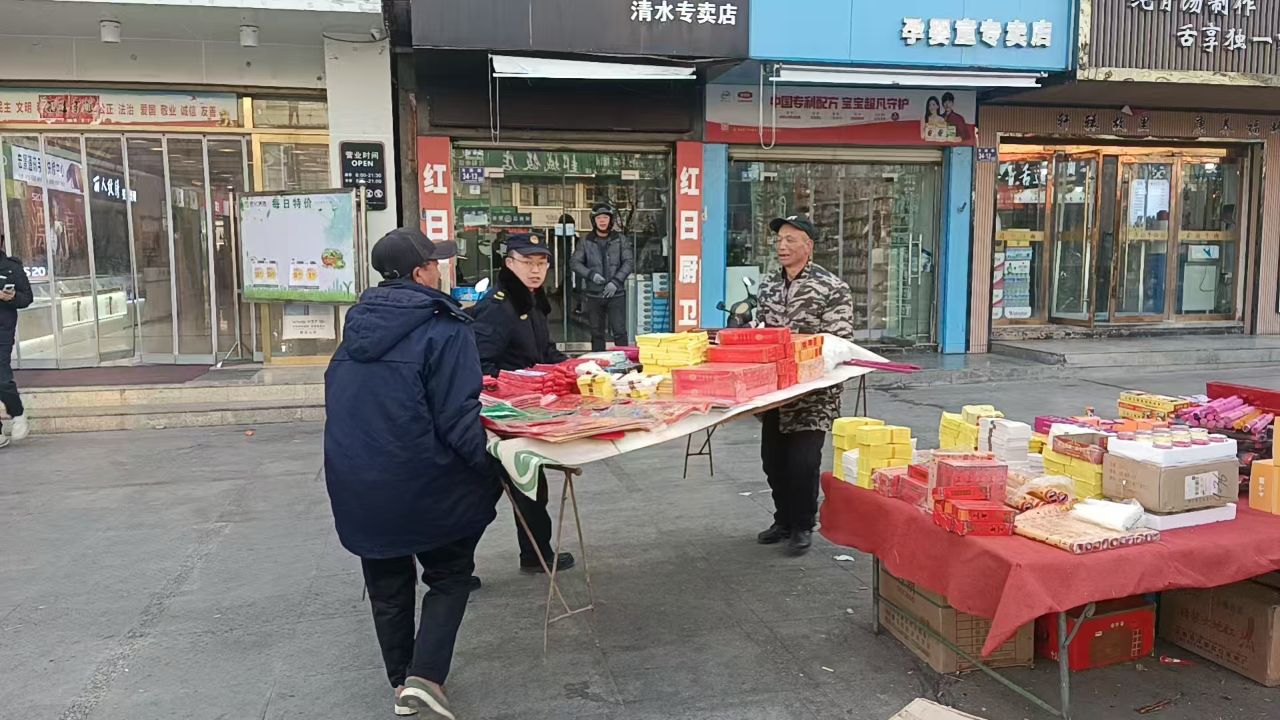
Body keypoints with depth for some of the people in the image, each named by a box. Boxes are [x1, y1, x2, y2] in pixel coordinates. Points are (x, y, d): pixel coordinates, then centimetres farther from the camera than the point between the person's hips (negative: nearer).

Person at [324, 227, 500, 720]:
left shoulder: (357, 324, 6)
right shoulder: (444, 329, -16)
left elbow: (336, 397, 15)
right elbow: (457, 418, -21)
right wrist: (490, 469, -9)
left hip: (354, 480, 6)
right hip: (420, 482, -6)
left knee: (387, 584, 20)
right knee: (449, 575, 13)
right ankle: (425, 677, 0)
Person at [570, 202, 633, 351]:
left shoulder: (621, 240, 4)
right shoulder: (585, 242, 5)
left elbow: (629, 262, -1)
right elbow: (575, 263, 3)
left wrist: (616, 281, -13)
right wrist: (591, 274, -13)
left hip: (616, 293, -1)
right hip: (594, 294, 2)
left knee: (619, 331, -6)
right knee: (597, 333, 10)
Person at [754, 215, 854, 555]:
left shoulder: (832, 287, -11)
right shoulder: (767, 284, 9)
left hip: (812, 391, -6)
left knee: (803, 461, -3)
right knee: (773, 459, 12)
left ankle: (803, 526, 16)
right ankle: (783, 520, 30)